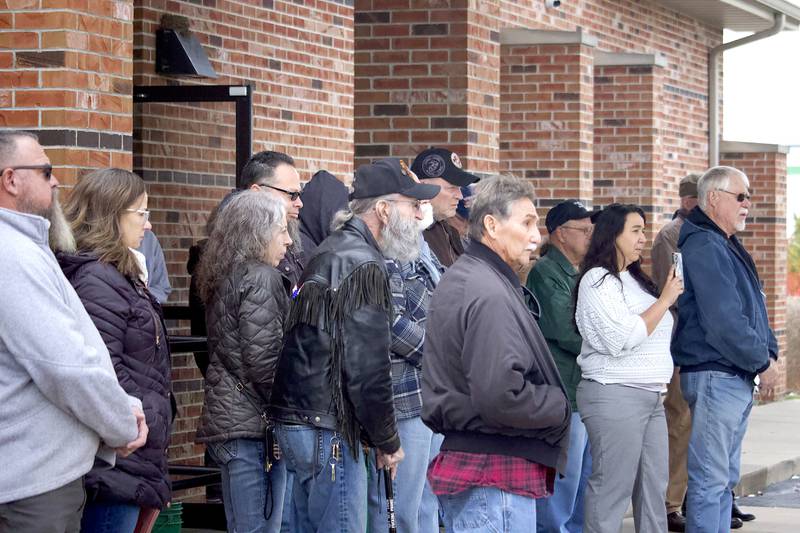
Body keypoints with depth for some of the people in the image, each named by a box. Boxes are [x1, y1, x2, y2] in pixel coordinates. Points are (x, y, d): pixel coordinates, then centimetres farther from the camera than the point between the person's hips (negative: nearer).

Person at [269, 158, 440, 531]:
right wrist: (387, 442, -7)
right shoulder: (363, 266, -15)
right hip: (328, 430, -10)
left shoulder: (330, 252, 17)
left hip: (295, 418, 10)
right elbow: (367, 370, -18)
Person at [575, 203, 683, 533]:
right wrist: (665, 300, -12)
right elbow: (623, 339, -18)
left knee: (654, 486, 7)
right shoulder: (597, 280, -9)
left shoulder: (634, 279, 16)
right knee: (612, 488, -6)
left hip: (650, 395, 9)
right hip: (614, 394, -9)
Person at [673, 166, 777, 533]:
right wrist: (761, 359, -12)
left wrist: (769, 349, 5)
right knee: (710, 479, -8)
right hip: (715, 375, -11)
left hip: (738, 378, 11)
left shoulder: (727, 247, 17)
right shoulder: (703, 248, -16)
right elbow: (724, 322, -22)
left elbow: (753, 310, 21)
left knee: (725, 477, 15)